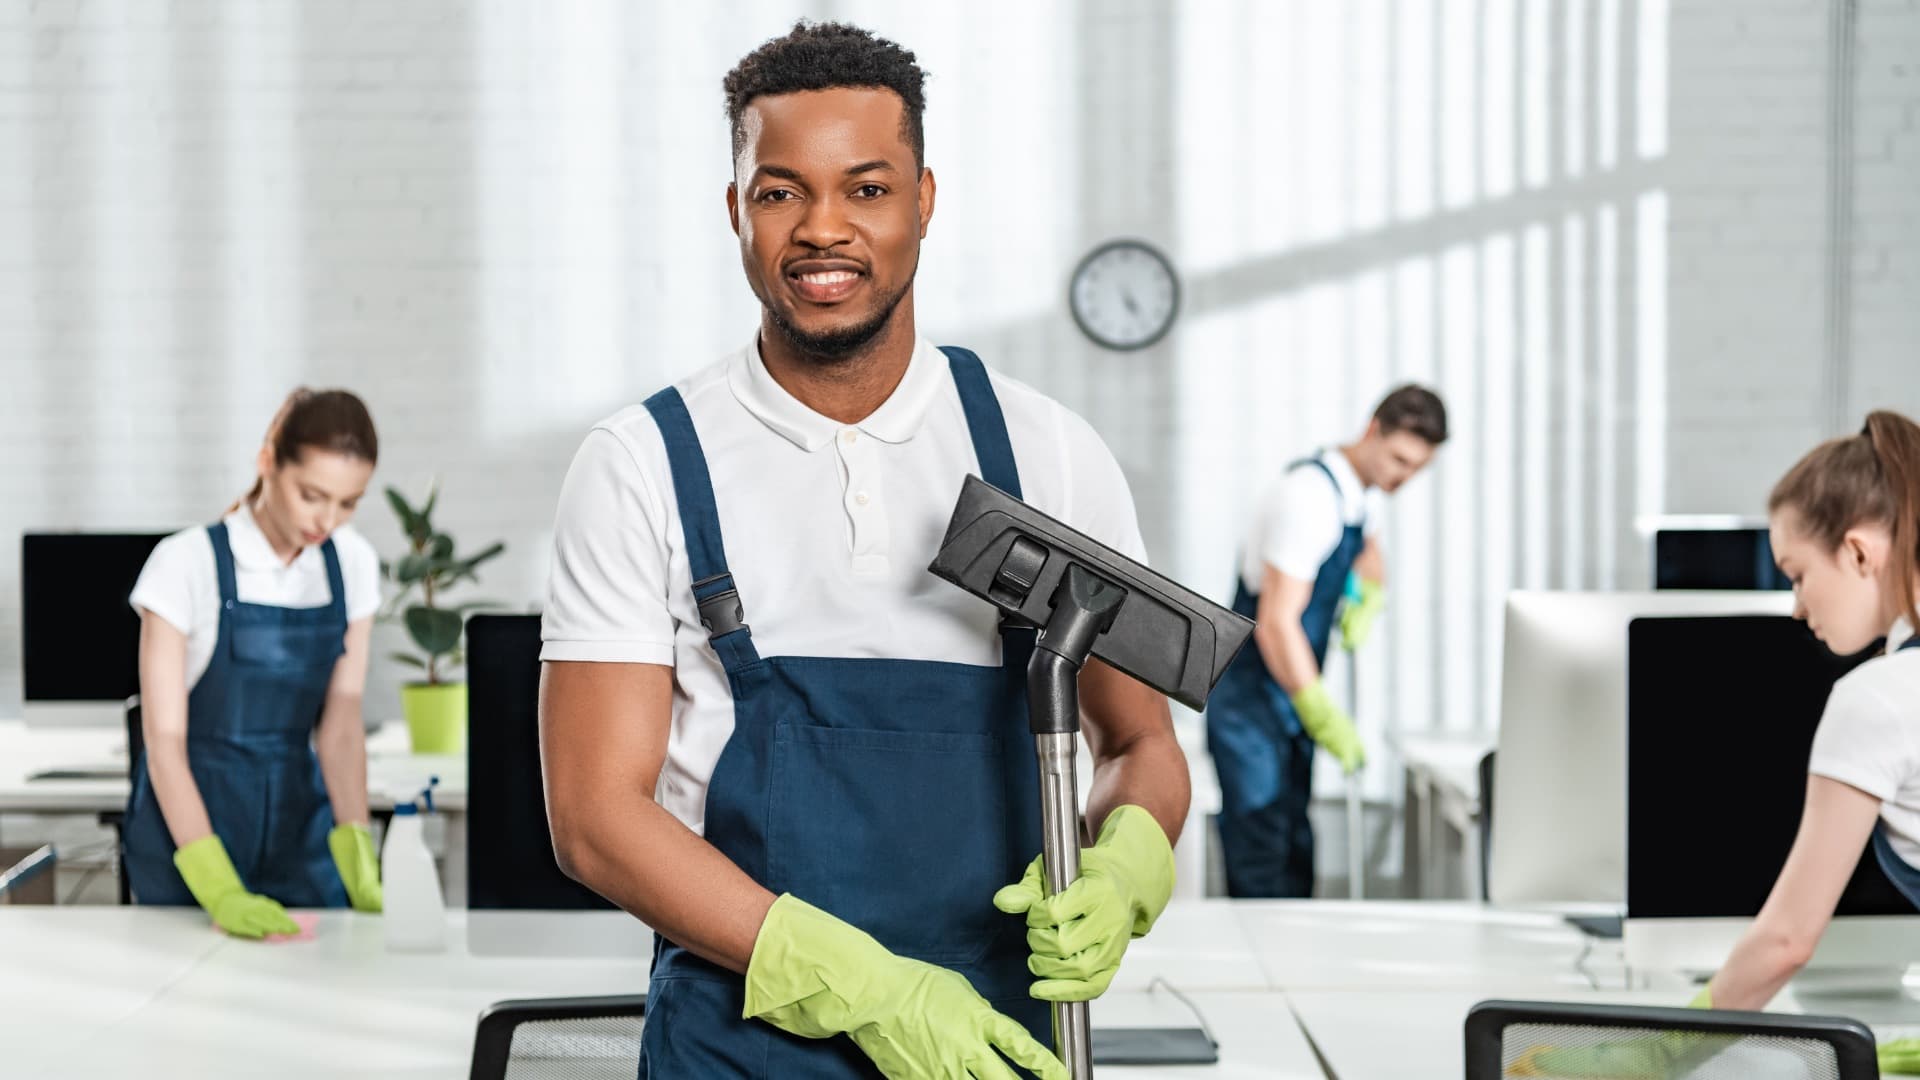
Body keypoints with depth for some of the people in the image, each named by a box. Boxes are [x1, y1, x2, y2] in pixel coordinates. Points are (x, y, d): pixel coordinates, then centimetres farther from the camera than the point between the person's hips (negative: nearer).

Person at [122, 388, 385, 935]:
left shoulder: (353, 565, -2)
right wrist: (219, 890, -29)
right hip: (190, 816, -4)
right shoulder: (187, 565, -16)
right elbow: (164, 741, -18)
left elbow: (340, 724, -4)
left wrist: (358, 861, -20)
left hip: (300, 827, 4)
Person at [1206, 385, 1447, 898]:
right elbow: (1275, 621, -27)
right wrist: (1320, 712, -30)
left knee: (1295, 852, 11)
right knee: (1261, 858, -14)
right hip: (1251, 703, -10)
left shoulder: (1364, 491, 6)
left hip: (1292, 699, 10)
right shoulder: (1310, 495, -23)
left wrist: (1368, 595, 8)